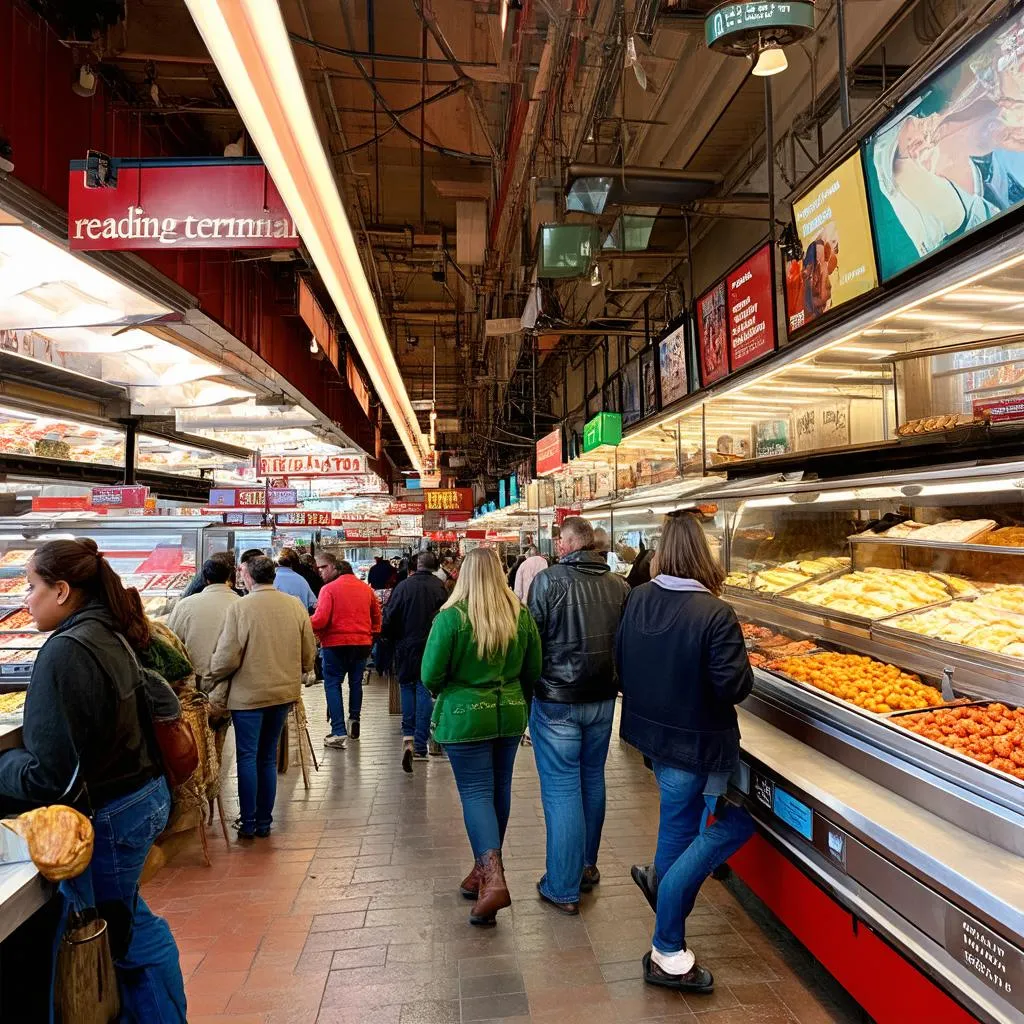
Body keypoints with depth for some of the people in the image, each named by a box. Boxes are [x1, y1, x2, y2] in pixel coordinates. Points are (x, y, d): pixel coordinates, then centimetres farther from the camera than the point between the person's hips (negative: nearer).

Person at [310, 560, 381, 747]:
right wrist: (372, 634, 28)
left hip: (336, 642, -4)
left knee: (332, 684, 2)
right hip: (362, 642, 4)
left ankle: (338, 731, -5)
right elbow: (377, 616, 16)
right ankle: (354, 720, 22)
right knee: (356, 682, 19)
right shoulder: (366, 588, 9)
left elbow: (321, 618, -14)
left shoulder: (329, 588, -6)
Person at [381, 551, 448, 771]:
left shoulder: (403, 586, -6)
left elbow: (389, 618, -3)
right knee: (425, 691, 6)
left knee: (407, 688, 17)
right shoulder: (440, 588, -6)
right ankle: (420, 746, 5)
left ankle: (408, 737, 10)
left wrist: (389, 637, 14)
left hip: (406, 647, 0)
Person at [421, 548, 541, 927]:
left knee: (475, 792, 3)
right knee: (499, 788, 17)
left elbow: (431, 675, -13)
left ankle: (492, 877, -9)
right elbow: (534, 670, 2)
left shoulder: (451, 617, -16)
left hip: (465, 716, -4)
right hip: (510, 714, 5)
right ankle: (486, 868, 33)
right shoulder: (521, 614, -4)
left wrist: (446, 694, 8)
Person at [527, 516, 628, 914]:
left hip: (557, 701, -5)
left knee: (561, 790, 5)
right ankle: (587, 866, 37)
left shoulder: (548, 580, -16)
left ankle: (563, 888, 16)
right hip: (603, 700, 5)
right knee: (593, 781, 20)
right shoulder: (619, 586, -3)